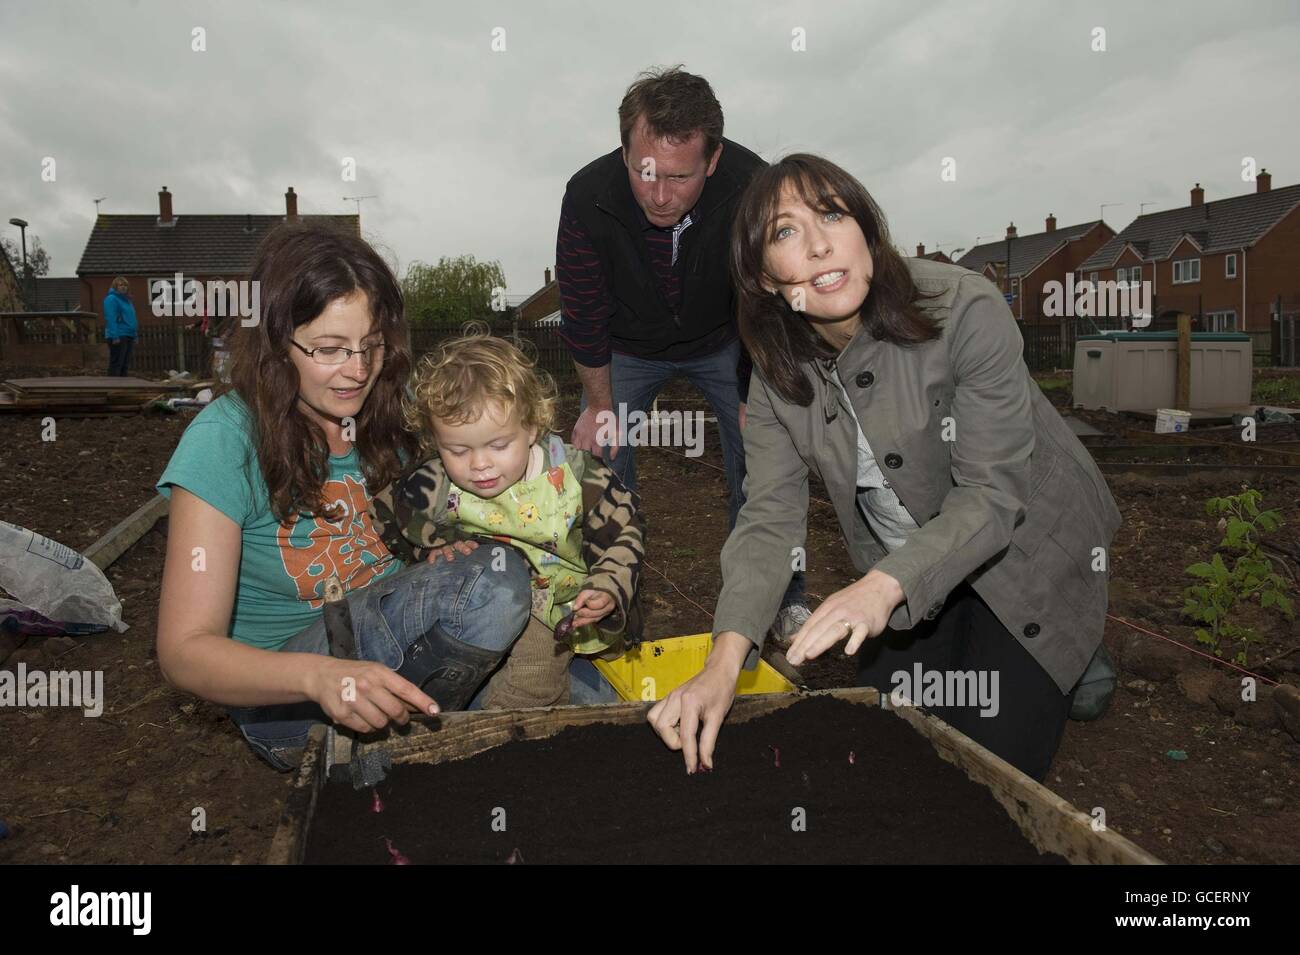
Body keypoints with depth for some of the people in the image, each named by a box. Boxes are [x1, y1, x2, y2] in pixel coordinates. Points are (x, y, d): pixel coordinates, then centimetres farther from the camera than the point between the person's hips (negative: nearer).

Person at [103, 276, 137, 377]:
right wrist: (115, 337, -23)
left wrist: (134, 337, 17)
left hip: (128, 337, 9)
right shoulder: (111, 299, -7)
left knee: (125, 365, 11)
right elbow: (111, 319, -16)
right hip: (118, 337, -9)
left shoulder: (126, 300, 20)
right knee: (116, 364, -9)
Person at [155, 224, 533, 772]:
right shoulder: (225, 441, -19)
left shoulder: (385, 408, -3)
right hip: (282, 696, -5)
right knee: (493, 581, -30)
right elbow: (184, 652, -22)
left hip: (401, 651, 6)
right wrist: (321, 676, -42)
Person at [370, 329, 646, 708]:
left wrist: (608, 589, -21)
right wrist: (436, 544, -10)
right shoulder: (435, 488, -17)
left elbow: (622, 533, -5)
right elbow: (384, 516, 4)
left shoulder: (574, 475, -18)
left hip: (577, 605, 3)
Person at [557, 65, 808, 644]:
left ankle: (779, 597, 13)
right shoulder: (588, 195, -31)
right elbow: (582, 312, -16)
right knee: (599, 462, -6)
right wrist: (600, 404, -9)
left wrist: (753, 399, -13)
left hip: (721, 341, 0)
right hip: (628, 346, 1)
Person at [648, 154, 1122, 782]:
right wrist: (724, 663, -31)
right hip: (901, 580, 4)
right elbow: (771, 517, -17)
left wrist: (883, 585, -43)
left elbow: (992, 493, -27)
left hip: (1027, 556, -4)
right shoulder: (780, 370, -11)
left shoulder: (966, 312, -26)